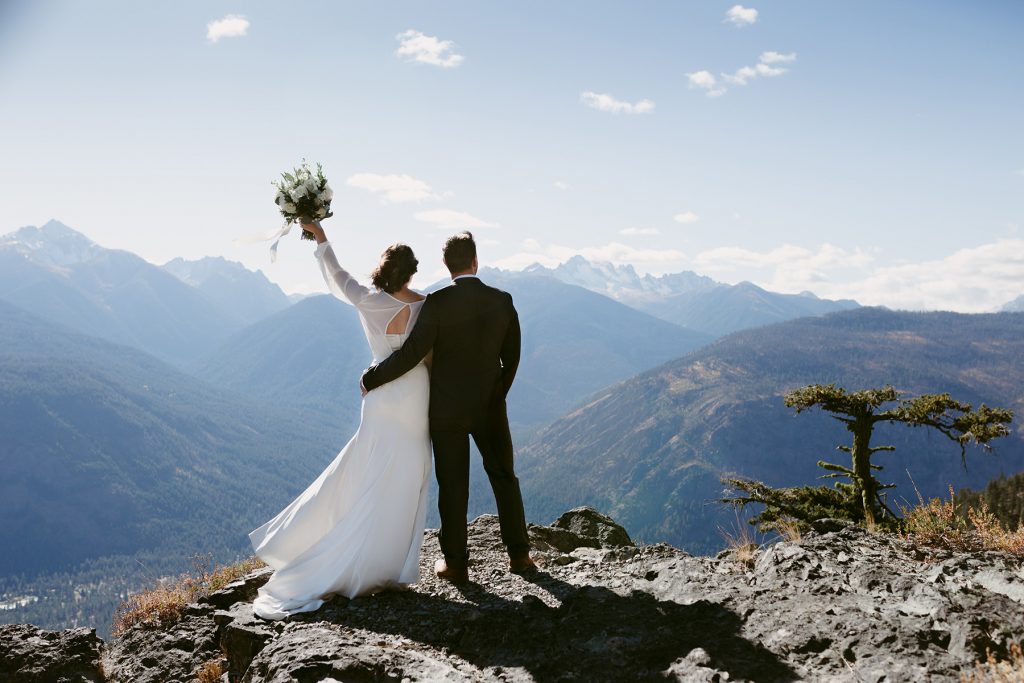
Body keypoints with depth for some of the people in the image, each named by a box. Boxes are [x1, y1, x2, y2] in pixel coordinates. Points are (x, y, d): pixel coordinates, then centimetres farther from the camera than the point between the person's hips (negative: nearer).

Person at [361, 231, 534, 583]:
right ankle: (518, 553, 23)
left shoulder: (437, 303, -15)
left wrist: (371, 378, -6)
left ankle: (455, 562, 16)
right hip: (490, 407, 3)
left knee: (452, 485, 7)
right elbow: (511, 357, 3)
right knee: (504, 477, 17)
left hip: (447, 408, -2)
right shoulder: (502, 301, -5)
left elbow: (412, 353, -19)